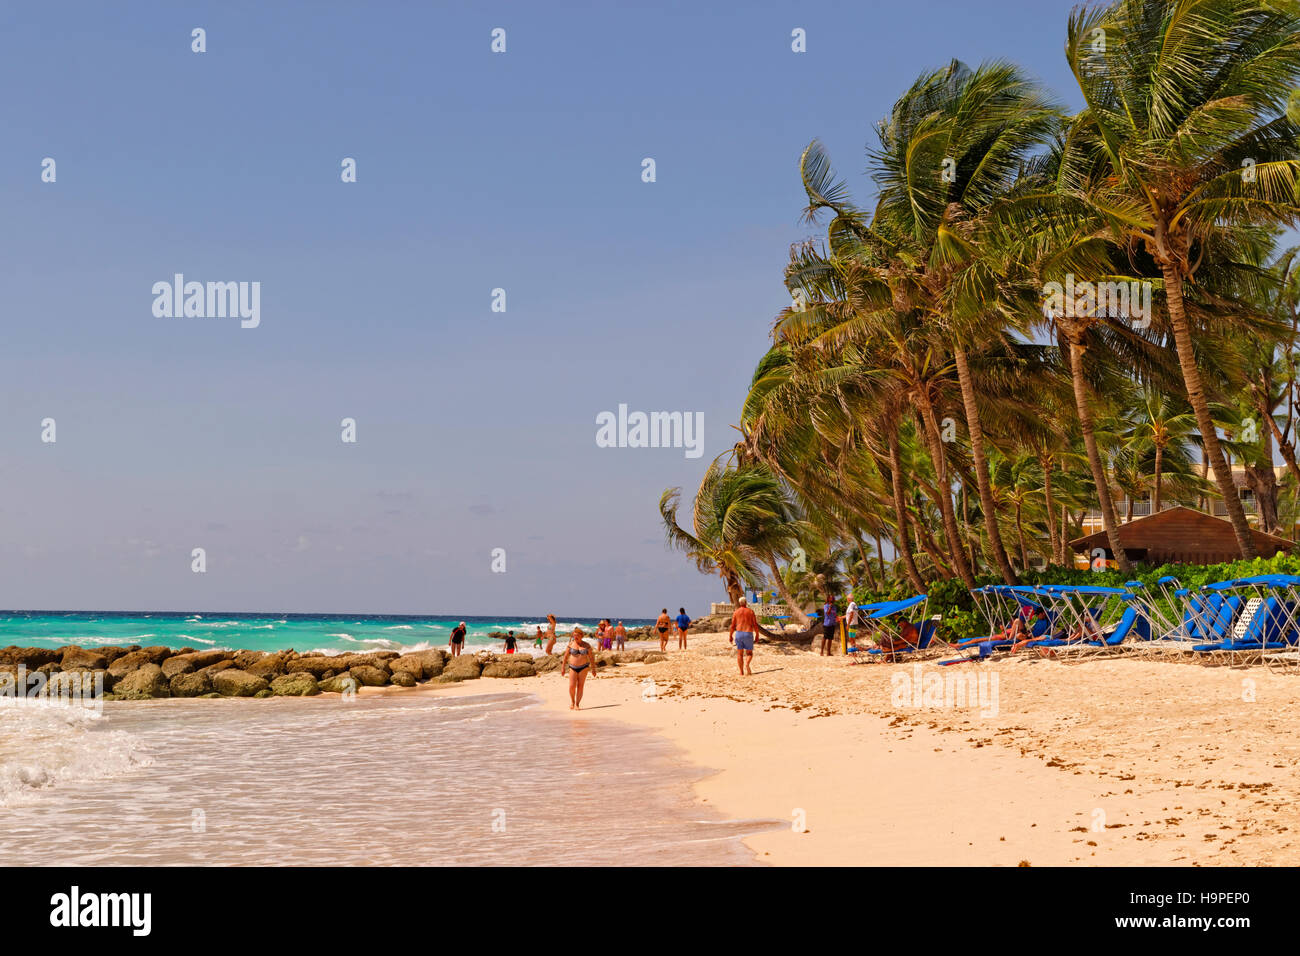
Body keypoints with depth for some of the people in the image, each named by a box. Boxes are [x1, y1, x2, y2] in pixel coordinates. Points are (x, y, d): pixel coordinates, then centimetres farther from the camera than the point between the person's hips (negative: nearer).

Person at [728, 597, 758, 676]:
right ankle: (747, 664, -23)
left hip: (739, 633, 1)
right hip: (748, 634, -1)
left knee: (739, 654, 7)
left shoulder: (736, 612, 5)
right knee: (749, 653, 9)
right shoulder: (750, 612, 4)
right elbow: (755, 625, 1)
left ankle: (741, 673, 1)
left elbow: (733, 626, 3)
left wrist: (730, 636, 12)